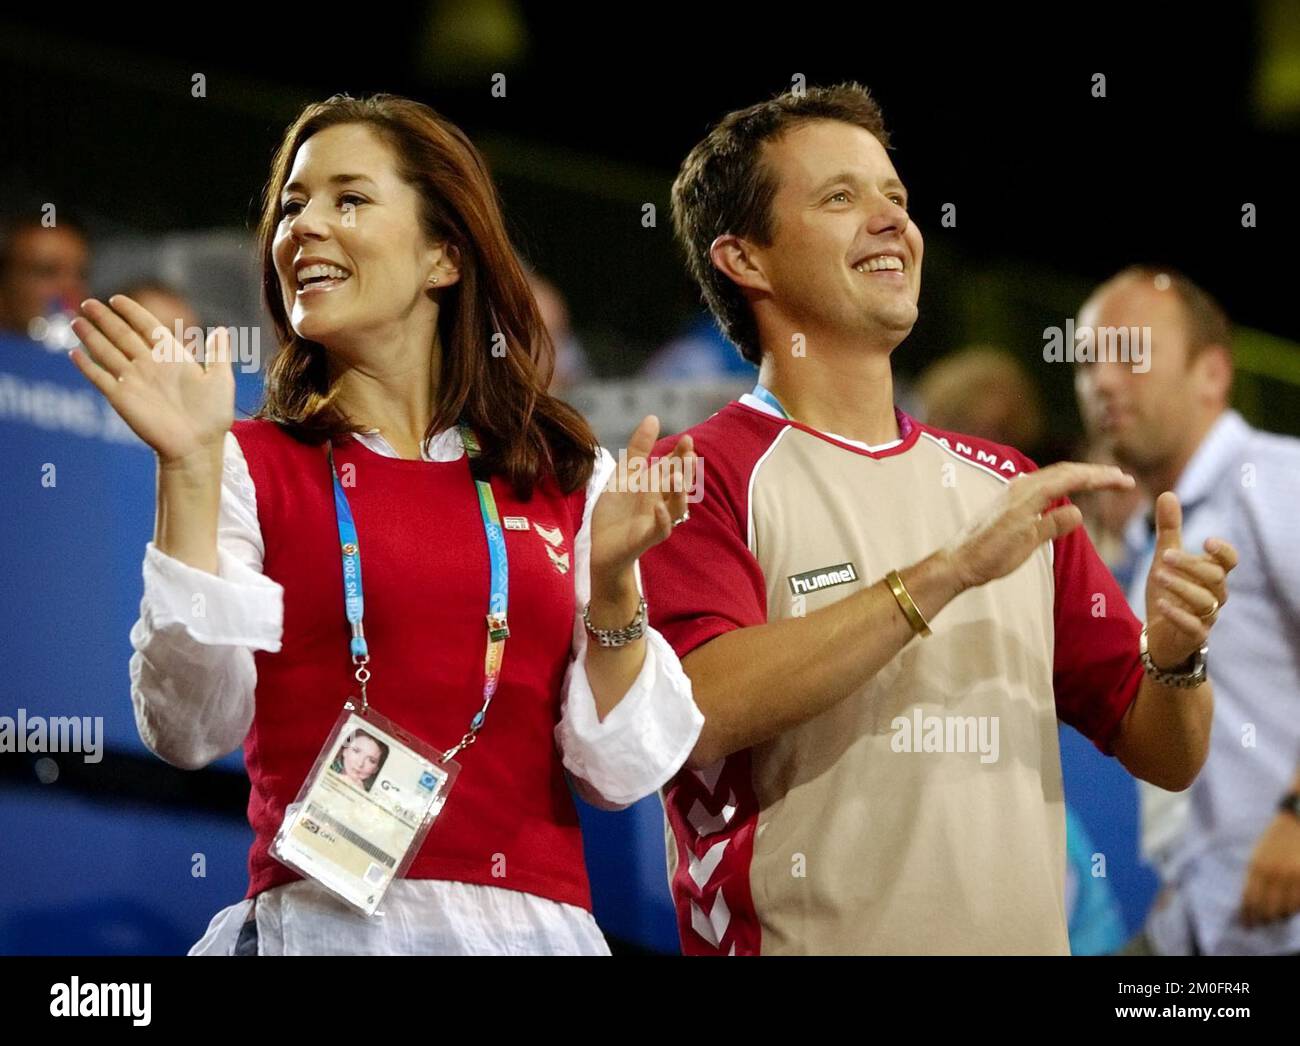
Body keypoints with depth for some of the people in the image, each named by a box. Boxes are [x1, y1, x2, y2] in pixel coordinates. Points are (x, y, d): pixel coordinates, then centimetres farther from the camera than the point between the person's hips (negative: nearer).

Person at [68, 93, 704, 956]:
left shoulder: (568, 479, 6)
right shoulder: (252, 465, 1)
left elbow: (619, 770, 3)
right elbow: (192, 730, -11)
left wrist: (614, 581, -11)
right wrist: (191, 471, -16)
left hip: (535, 920, 2)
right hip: (319, 922, -2)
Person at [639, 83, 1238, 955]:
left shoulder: (1006, 485, 11)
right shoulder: (698, 479, -5)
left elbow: (1164, 756, 12)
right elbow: (703, 706, -22)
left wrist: (1174, 657, -9)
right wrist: (950, 573, -22)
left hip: (1022, 932, 5)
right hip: (801, 939, -5)